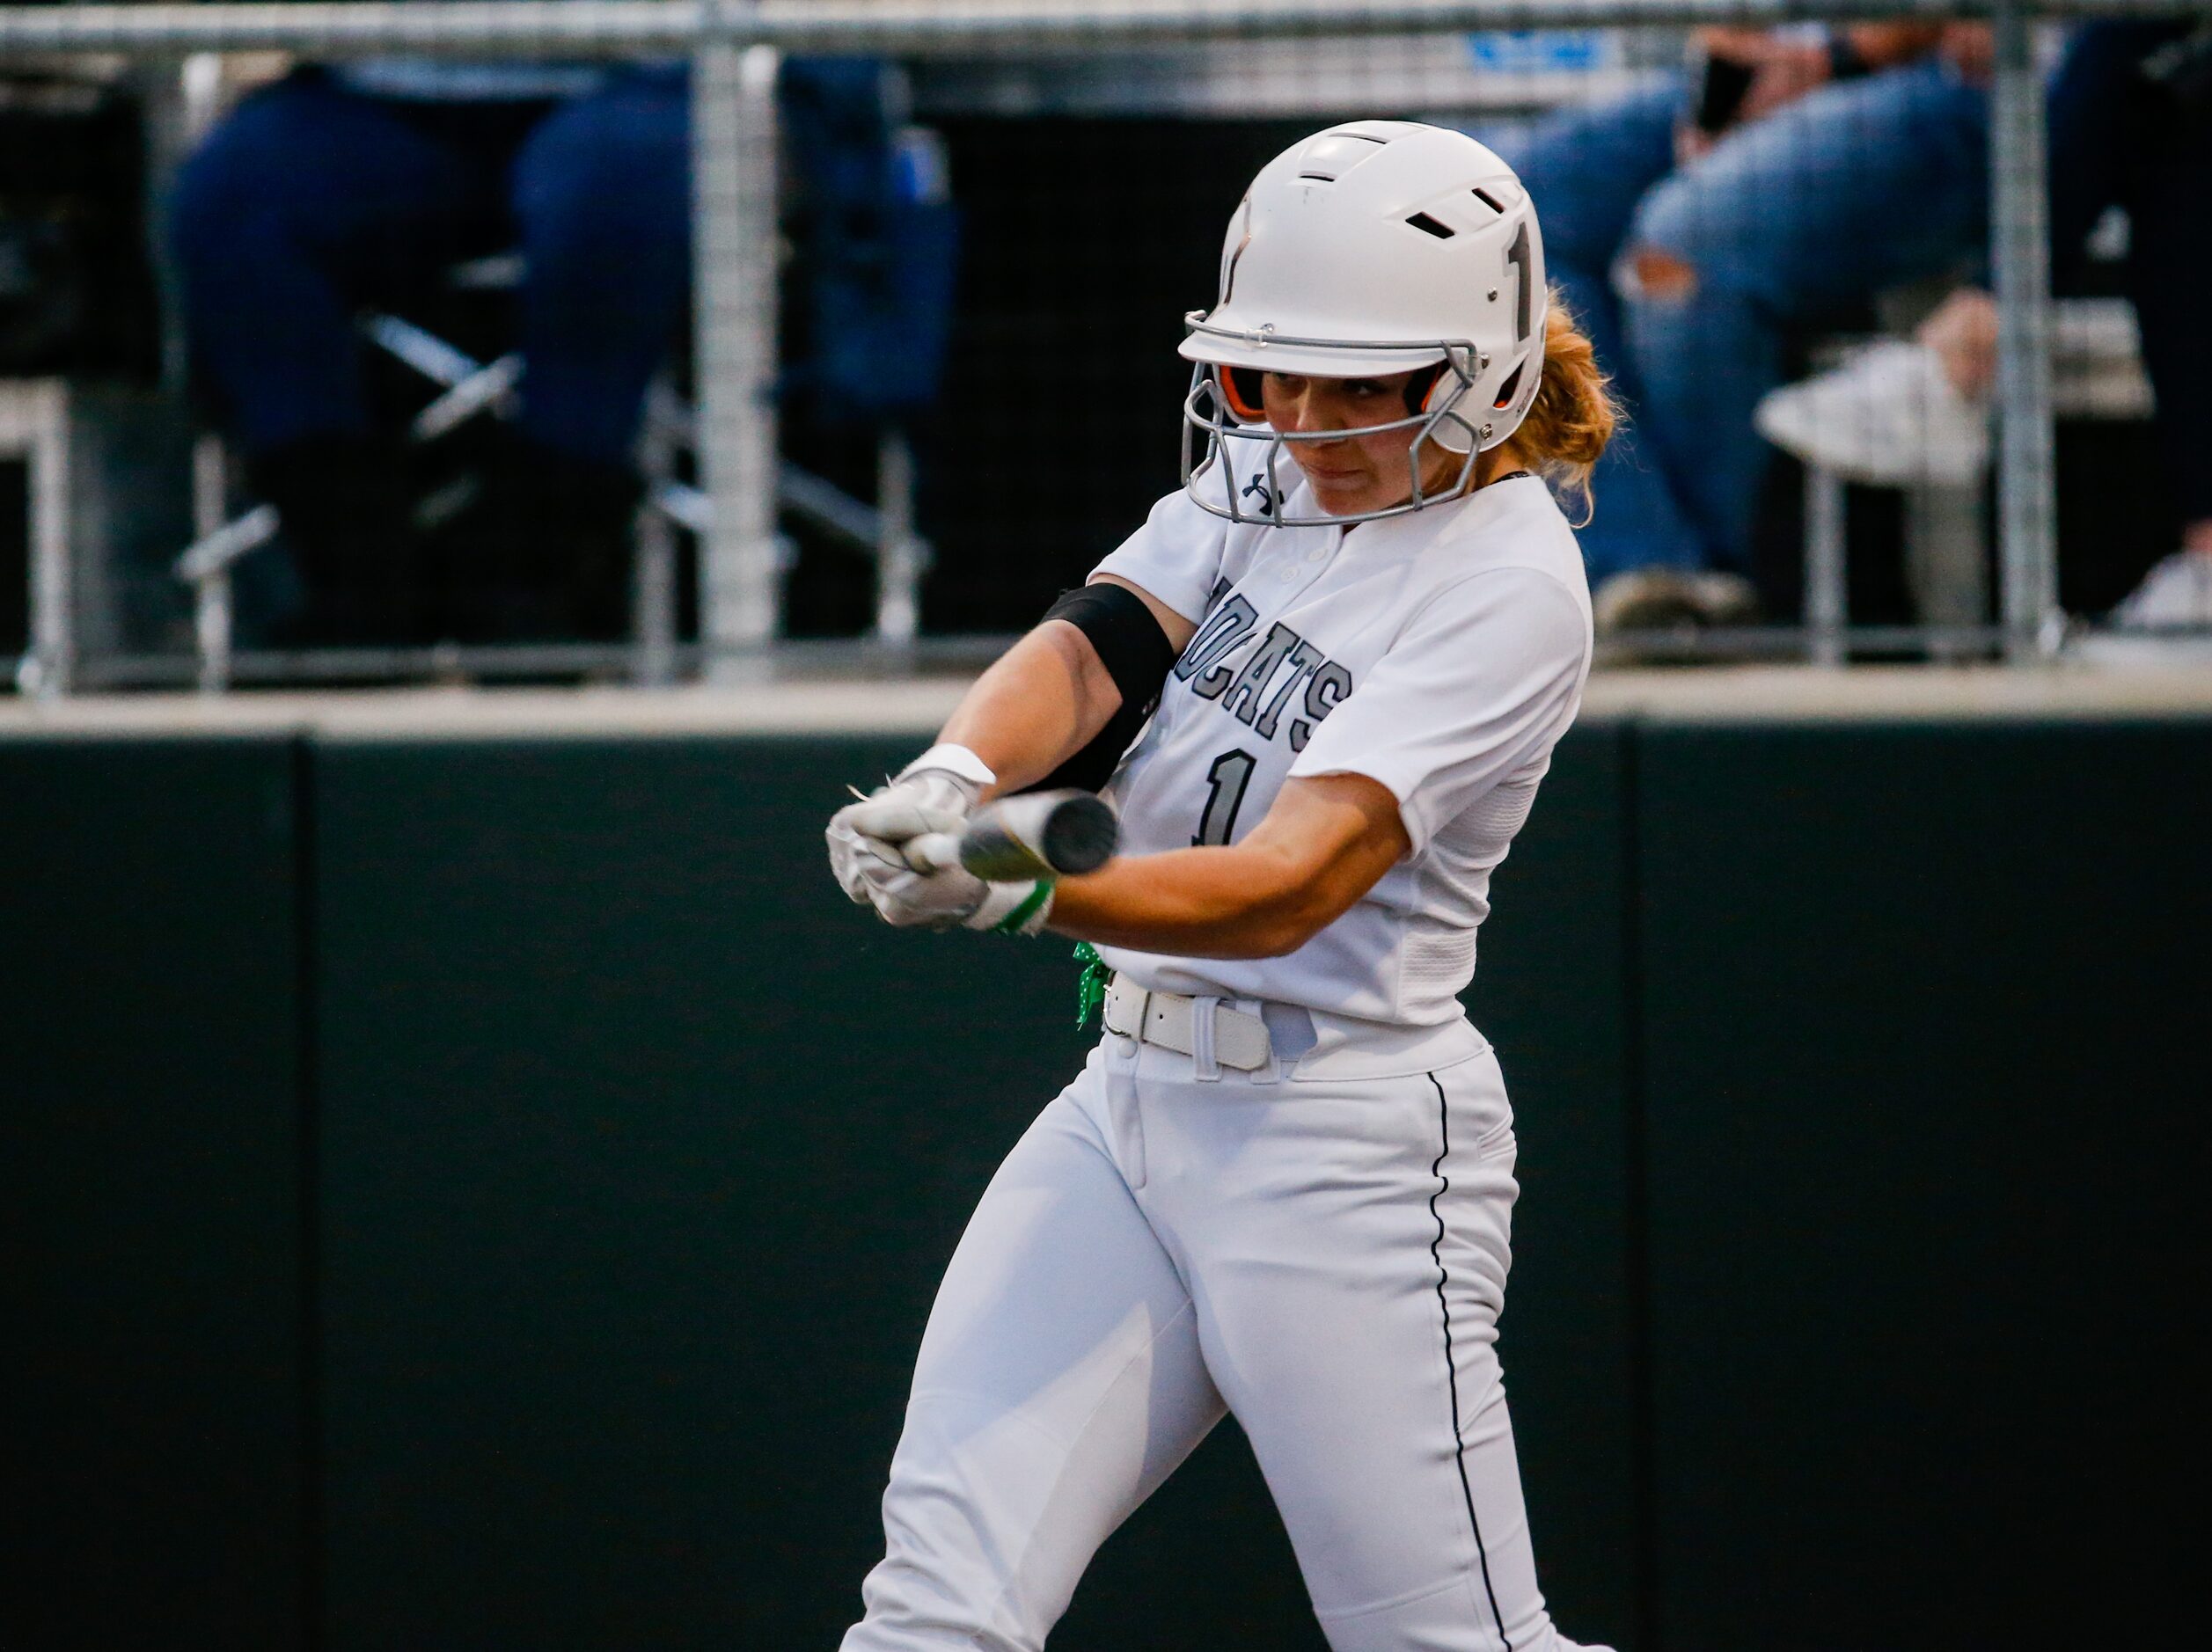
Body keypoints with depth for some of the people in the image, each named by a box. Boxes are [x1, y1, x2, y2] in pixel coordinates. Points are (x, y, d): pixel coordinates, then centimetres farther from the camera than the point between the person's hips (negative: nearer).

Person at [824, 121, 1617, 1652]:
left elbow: (1286, 890, -26)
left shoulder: (1507, 581, -15)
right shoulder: (1272, 470, 8)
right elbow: (1095, 645, -5)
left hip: (1346, 1143, -7)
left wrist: (1014, 893, -41)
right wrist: (953, 781, -28)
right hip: (1133, 1095, 7)